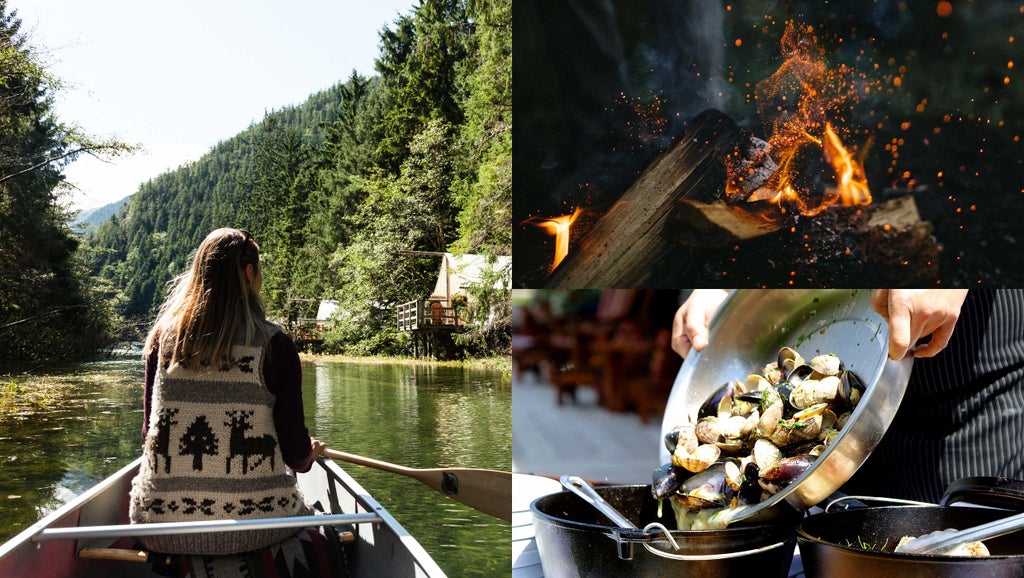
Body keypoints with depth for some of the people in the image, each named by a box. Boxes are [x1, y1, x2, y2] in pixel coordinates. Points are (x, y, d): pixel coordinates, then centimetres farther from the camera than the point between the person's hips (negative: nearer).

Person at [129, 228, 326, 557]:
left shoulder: (163, 335, 0)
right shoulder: (274, 345, -10)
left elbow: (149, 429, 10)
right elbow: (296, 452, -6)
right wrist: (309, 454, 18)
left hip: (161, 524, 4)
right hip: (253, 526, -3)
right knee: (304, 518, 28)